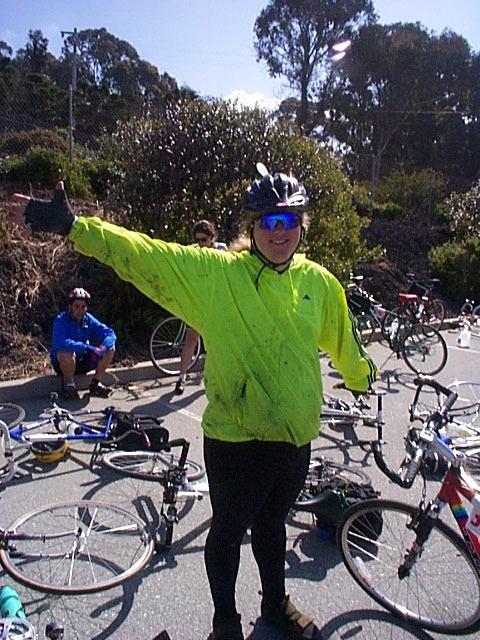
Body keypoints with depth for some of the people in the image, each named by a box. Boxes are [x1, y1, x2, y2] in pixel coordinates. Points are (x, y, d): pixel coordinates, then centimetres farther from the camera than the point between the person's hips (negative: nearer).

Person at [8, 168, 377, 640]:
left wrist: (362, 377, 31)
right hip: (235, 441, -4)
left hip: (296, 438, 4)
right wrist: (74, 226, -27)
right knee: (228, 530, 19)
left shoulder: (319, 282, -1)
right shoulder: (213, 272, -13)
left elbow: (341, 338, 15)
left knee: (272, 524, 27)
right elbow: (144, 255, -19)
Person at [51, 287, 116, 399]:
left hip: (82, 362, 5)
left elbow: (110, 334, -11)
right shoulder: (61, 320, -20)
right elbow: (60, 343, -38)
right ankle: (68, 386, -11)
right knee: (68, 353, -38)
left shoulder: (88, 319, -6)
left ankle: (95, 384, 0)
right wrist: (87, 347, -43)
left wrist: (103, 348, -32)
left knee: (110, 349, -12)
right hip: (61, 363, -5)